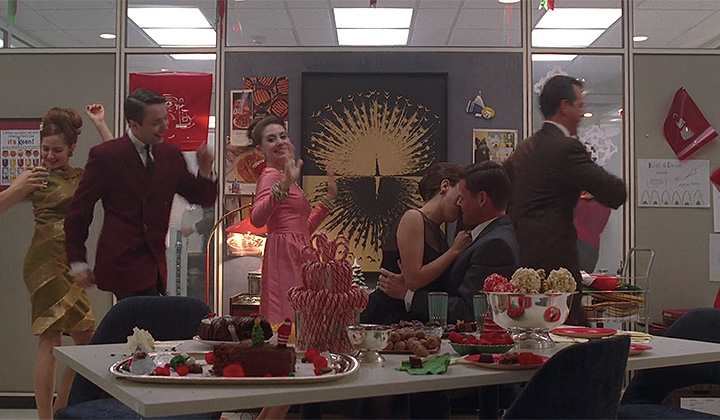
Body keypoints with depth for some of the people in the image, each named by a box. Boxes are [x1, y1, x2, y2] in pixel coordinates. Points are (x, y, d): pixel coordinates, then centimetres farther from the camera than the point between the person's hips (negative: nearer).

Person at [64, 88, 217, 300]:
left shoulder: (170, 154, 8)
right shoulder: (105, 155, -6)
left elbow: (202, 199, 13)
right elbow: (79, 210, 0)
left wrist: (205, 173, -8)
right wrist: (77, 262, 0)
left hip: (155, 263, 5)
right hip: (122, 264, -5)